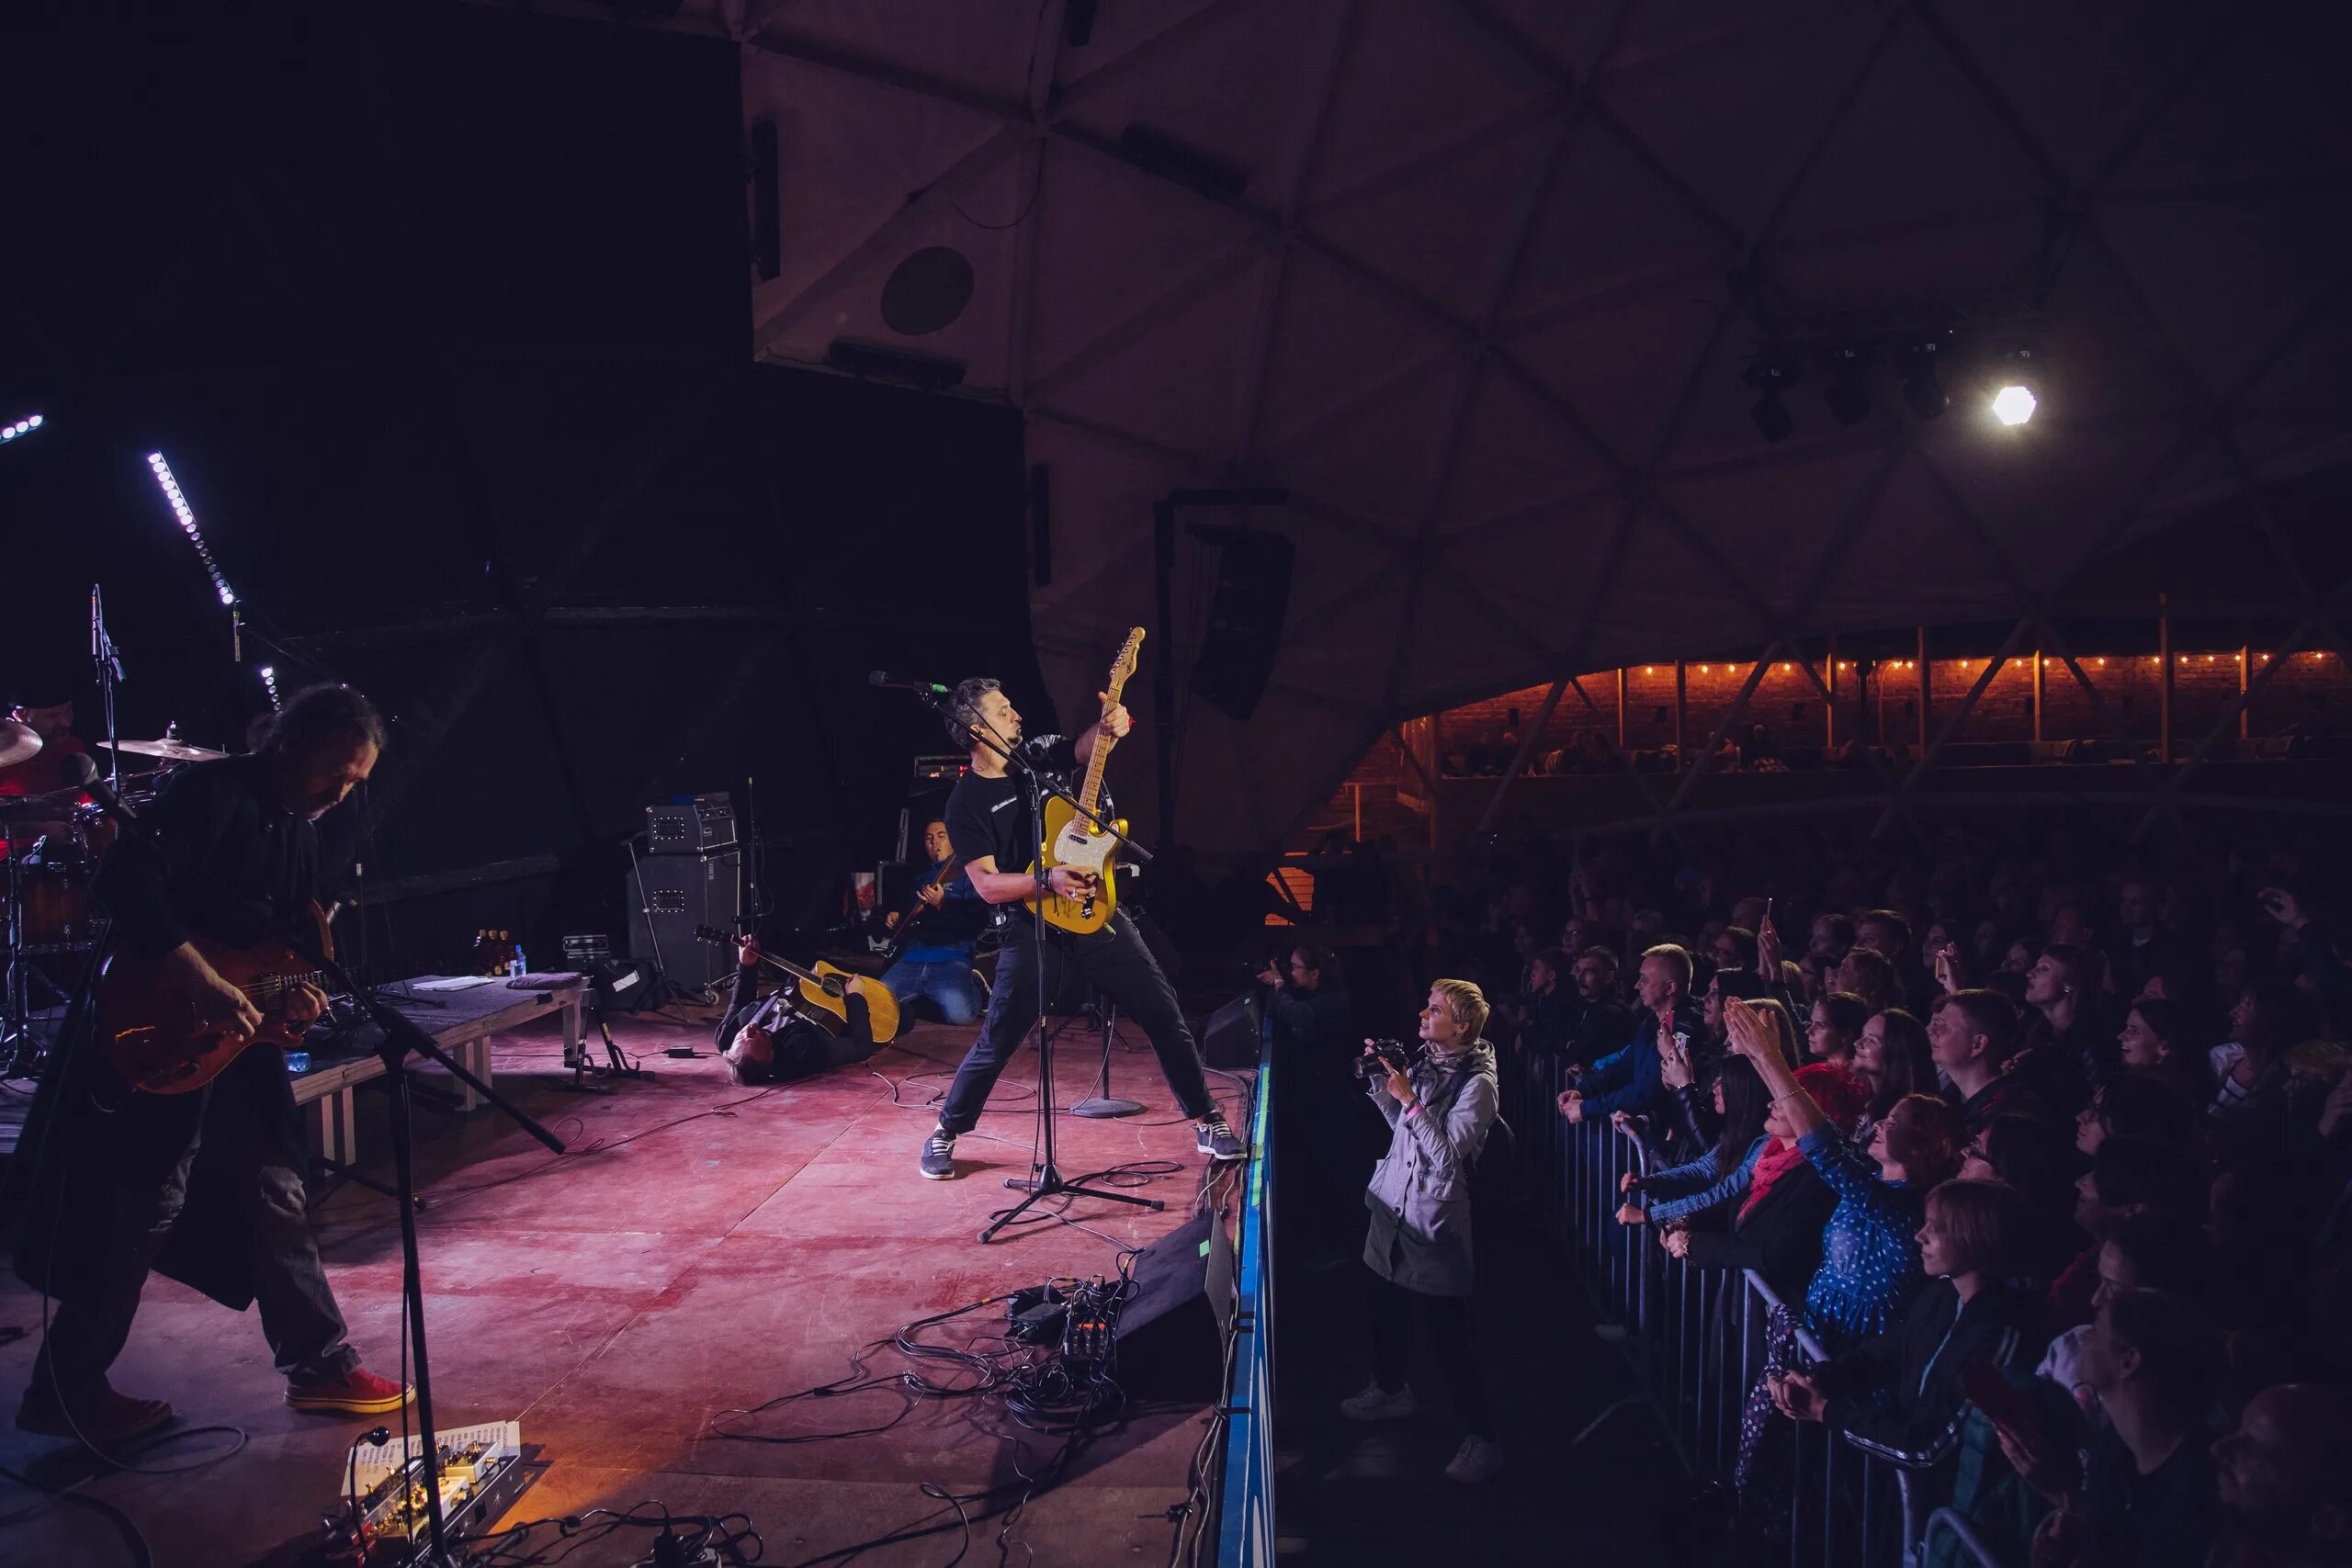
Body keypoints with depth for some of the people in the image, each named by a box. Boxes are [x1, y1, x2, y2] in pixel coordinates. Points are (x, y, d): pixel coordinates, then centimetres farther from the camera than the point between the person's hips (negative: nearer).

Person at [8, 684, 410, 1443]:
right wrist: (206, 987, -27)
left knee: (276, 1198, 11)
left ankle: (319, 1365, 20)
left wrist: (293, 993, -3)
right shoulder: (209, 793, -15)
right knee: (140, 1215, -2)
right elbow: (127, 880, -27)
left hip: (237, 1043, 9)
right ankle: (65, 1396, 15)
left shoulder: (300, 834, 12)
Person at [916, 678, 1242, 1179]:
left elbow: (1084, 747, -7)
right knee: (995, 1044, 0)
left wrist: (1110, 724, -30)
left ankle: (1207, 1120, 15)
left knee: (1164, 1015, 2)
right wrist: (1047, 881, -26)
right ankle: (945, 1132, 23)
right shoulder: (965, 802, -6)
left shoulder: (1038, 754, 7)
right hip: (1032, 928, -4)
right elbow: (986, 884, -13)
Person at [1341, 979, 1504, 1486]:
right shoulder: (1426, 1064, 4)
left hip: (1435, 1220, -8)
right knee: (1387, 1310, 25)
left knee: (1450, 1334, -2)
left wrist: (1410, 1099, -25)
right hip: (1394, 1206, 9)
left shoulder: (1477, 1083, -19)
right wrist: (1380, 1079, 1)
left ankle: (1482, 1438, 10)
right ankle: (1390, 1390, 48)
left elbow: (1448, 1153, -25)